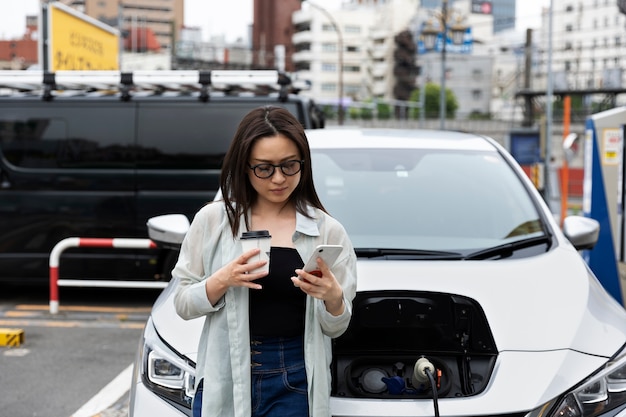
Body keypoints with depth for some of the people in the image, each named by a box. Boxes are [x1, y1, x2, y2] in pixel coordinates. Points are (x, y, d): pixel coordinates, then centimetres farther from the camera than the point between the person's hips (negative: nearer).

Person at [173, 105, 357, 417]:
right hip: (223, 379, 0)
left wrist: (333, 297, -17)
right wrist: (222, 280, -17)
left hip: (295, 385, 0)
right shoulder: (213, 220, 0)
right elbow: (183, 304, 1)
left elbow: (335, 328, 4)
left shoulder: (327, 231, 1)